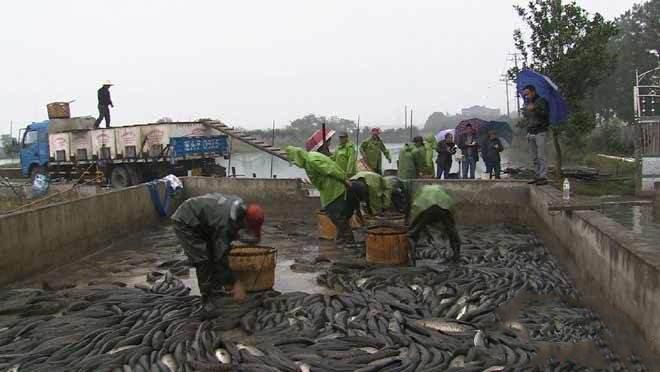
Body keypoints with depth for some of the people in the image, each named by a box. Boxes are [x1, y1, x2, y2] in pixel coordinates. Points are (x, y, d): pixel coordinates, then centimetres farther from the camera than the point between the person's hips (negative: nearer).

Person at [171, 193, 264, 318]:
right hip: (186, 222, -9)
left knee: (215, 254, 6)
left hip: (202, 222, 9)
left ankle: (216, 292, 17)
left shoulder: (240, 208, -10)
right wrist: (236, 283, -28)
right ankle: (207, 303, -8)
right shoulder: (226, 222, -35)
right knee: (203, 261, -16)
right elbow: (221, 258, -30)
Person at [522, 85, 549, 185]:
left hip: (540, 132, -7)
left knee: (541, 156, -11)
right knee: (534, 157, 6)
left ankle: (543, 177, -12)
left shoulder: (541, 101, -1)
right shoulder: (526, 103, 19)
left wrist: (534, 109, -24)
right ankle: (537, 176, 10)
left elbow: (545, 114, -14)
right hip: (530, 132, 7)